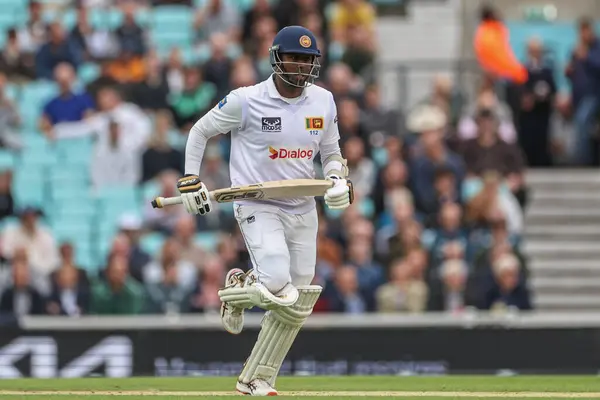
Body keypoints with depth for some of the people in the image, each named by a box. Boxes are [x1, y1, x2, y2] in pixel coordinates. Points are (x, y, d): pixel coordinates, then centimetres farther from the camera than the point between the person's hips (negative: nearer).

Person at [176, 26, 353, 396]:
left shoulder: (323, 101, 2)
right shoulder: (246, 101, -12)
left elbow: (330, 153, 15)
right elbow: (200, 131, 1)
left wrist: (340, 179, -6)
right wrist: (191, 180, -6)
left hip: (303, 211, 6)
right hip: (258, 208, -6)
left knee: (297, 305, 5)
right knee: (279, 288, -25)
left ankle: (256, 379, 19)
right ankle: (237, 291, 10)